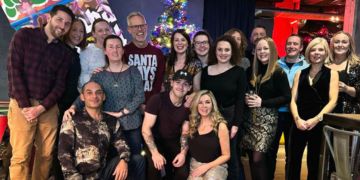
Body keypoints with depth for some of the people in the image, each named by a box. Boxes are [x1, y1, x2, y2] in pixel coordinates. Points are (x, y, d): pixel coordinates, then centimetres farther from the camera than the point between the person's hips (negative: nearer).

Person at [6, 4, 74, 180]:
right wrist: (25, 106, -13)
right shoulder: (24, 35, 1)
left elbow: (60, 84, 4)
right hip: (22, 104, -3)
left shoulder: (65, 52, 10)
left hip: (48, 108, 3)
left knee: (46, 155, 5)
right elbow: (14, 70, -7)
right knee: (21, 156, -5)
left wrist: (40, 108, -10)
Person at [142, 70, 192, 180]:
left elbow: (185, 133, 1)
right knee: (155, 166, -30)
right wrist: (155, 153, -32)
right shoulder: (157, 99, -19)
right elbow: (146, 129, -21)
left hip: (174, 142, 4)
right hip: (155, 141, -3)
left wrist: (183, 152, -17)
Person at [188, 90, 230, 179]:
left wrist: (207, 166, -12)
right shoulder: (193, 123, 2)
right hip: (195, 164, 2)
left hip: (216, 165, -2)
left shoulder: (220, 126, -8)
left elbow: (226, 155, -4)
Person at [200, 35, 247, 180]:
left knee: (230, 156, 7)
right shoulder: (206, 70, 4)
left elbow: (240, 100, -5)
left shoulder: (239, 72, -2)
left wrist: (236, 124, -12)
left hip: (230, 118, -2)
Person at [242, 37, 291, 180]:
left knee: (258, 158, -8)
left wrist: (262, 102, -16)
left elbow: (286, 97, -10)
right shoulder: (252, 71, 10)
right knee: (252, 157, 8)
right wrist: (247, 98, -2)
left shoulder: (278, 72, -5)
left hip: (267, 119, -5)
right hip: (251, 118, 5)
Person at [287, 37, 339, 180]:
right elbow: (293, 100, 5)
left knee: (314, 163, 10)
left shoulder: (332, 73, 6)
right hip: (299, 123, 2)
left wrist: (316, 119, -15)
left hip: (319, 124, -1)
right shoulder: (300, 74, 11)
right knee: (293, 161, 4)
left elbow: (332, 101, -4)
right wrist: (297, 119, -11)